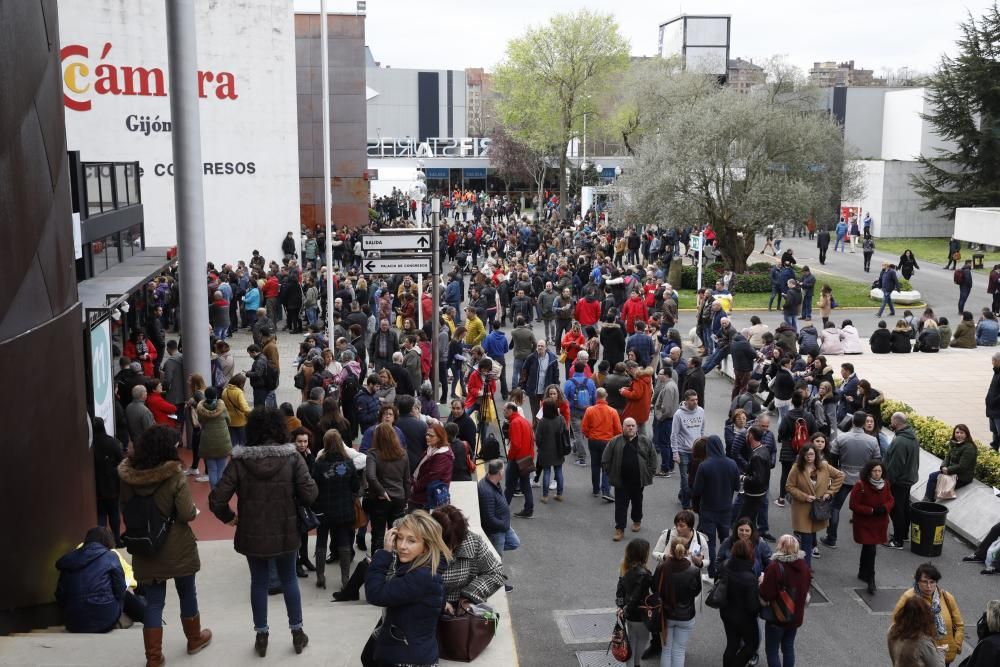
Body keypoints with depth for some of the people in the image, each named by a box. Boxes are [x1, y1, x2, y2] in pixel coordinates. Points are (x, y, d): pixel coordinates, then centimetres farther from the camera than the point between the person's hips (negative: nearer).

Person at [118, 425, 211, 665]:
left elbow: (125, 509, 5)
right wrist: (195, 509, 2)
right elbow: (188, 514, -19)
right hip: (177, 548, -3)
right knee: (187, 594, 19)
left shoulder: (128, 475, -7)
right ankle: (194, 638, 38)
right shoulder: (174, 476, -20)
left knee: (153, 601, 12)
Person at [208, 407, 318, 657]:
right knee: (289, 579, 18)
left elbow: (216, 499, -15)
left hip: (252, 533, 0)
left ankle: (261, 637, 25)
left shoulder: (240, 460, -12)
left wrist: (229, 517, 4)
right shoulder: (292, 457, -13)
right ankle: (297, 633, 27)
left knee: (259, 581, 16)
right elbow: (309, 495, -16)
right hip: (285, 532, 0)